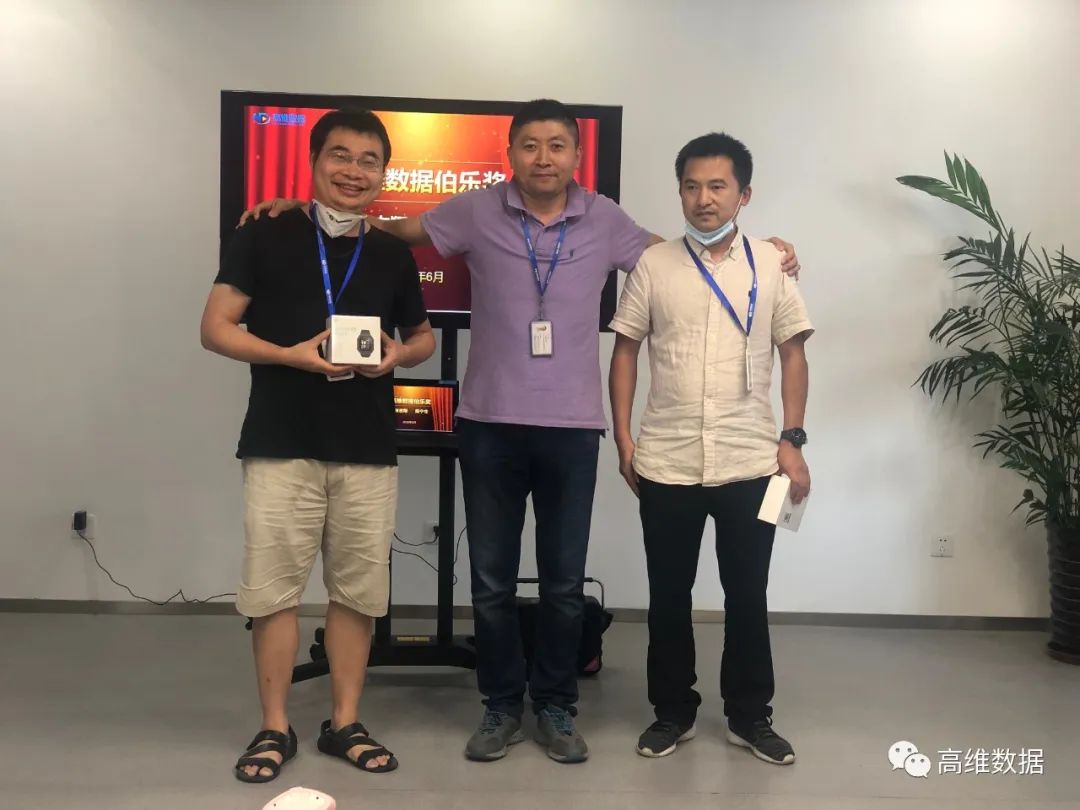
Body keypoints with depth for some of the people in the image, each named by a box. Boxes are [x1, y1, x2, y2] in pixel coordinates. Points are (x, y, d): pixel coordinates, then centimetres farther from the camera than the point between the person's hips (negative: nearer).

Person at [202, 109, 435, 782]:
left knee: (358, 591, 8)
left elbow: (424, 337, 20)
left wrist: (399, 355, -4)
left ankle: (345, 724, 22)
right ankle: (275, 728, 18)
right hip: (281, 444, -2)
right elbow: (217, 328, -1)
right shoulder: (265, 236, 2)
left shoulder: (393, 254, 11)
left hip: (369, 450, 3)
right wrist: (292, 355, -16)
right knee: (273, 588, 2)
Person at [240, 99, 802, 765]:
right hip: (491, 423, 0)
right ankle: (501, 707, 27)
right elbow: (392, 232, 8)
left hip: (572, 427, 1)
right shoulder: (477, 212, 1)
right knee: (492, 580, 9)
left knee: (565, 582, 9)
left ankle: (556, 707, 28)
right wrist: (303, 209, 0)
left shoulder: (603, 220, 4)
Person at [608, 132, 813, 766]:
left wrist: (792, 440, -1)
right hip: (666, 463, 0)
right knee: (669, 594, 10)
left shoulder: (772, 263, 3)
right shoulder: (654, 264, 2)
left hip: (750, 462, 0)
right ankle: (673, 711, 27)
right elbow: (626, 350, 5)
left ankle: (750, 716, 27)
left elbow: (793, 353, 6)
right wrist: (624, 438, 0)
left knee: (748, 594, 10)